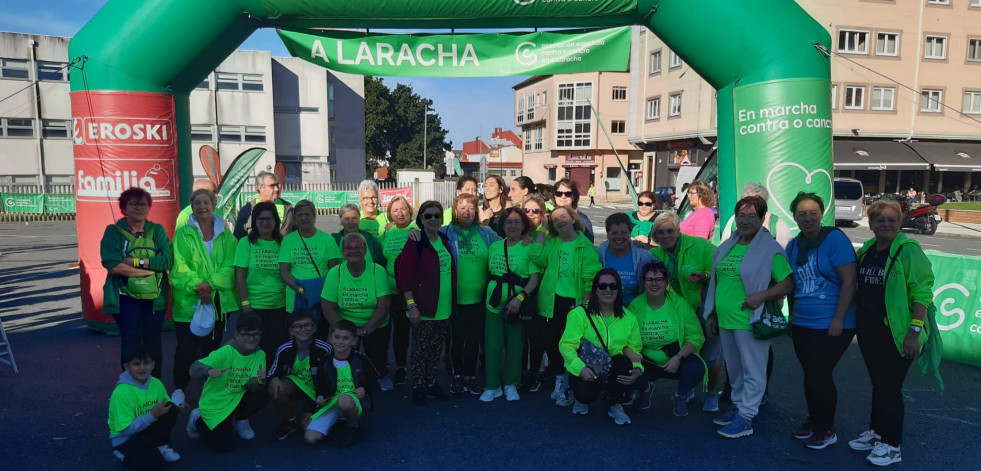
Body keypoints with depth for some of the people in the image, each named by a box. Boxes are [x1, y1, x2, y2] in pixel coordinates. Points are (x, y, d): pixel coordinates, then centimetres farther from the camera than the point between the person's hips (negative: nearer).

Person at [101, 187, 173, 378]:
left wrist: (136, 262, -15)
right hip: (126, 299, -2)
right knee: (131, 346, -1)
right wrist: (150, 268, -13)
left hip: (153, 298, 2)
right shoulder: (113, 232, 1)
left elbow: (168, 260, -7)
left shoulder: (157, 230, 7)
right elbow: (113, 265, -13)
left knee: (153, 345, 8)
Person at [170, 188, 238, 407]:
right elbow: (179, 266, -8)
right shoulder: (183, 234, 0)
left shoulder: (225, 235, 6)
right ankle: (179, 389, 15)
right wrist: (196, 286, -21)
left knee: (212, 345, 11)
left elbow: (230, 266, -3)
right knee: (186, 347, -1)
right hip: (189, 301, -2)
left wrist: (211, 284, -18)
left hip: (219, 299, 2)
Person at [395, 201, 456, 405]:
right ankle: (417, 388, 17)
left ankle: (431, 383, 28)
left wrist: (452, 301, 15)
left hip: (444, 308, 6)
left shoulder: (445, 241, 10)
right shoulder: (415, 243, -10)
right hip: (423, 308, -6)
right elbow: (405, 277, -13)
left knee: (436, 348, 14)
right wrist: (411, 306, -17)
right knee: (420, 349, 4)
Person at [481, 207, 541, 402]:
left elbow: (534, 278, -9)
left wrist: (520, 297, -20)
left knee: (514, 346, 6)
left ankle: (510, 384, 23)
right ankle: (493, 386, 16)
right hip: (494, 304, 3)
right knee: (492, 345, 3)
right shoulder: (494, 246, 9)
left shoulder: (529, 248, -5)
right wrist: (492, 294, 7)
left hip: (517, 305, -3)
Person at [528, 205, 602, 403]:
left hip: (573, 302, -4)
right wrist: (541, 230, -6)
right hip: (551, 302, 4)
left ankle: (568, 385, 20)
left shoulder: (586, 247, -5)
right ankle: (560, 378, 29)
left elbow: (590, 279, -9)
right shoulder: (551, 243, 7)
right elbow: (537, 256, -11)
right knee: (548, 341, 10)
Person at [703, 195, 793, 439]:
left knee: (752, 371, 2)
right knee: (734, 370, 18)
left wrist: (762, 295, -26)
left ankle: (746, 418, 10)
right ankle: (738, 407, 33)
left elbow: (787, 283, -12)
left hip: (750, 320, -7)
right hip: (726, 319, 7)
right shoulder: (727, 247, 12)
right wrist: (712, 314, 19)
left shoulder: (769, 249, -9)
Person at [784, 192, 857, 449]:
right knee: (810, 375, 15)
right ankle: (814, 421, 31)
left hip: (831, 325, -6)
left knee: (821, 375, 1)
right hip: (802, 324, 6)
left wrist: (838, 319, -18)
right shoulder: (793, 245, 7)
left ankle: (827, 430, 18)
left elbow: (849, 281, -16)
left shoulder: (835, 239, -12)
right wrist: (791, 316, 15)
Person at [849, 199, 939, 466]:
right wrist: (855, 322, 14)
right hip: (868, 331, 6)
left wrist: (915, 330, -21)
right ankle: (876, 432, 31)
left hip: (895, 334, -6)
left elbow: (922, 292, -16)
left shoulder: (908, 250, -13)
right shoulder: (865, 250, 8)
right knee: (877, 383, 18)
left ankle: (892, 445, 16)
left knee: (890, 387, 2)